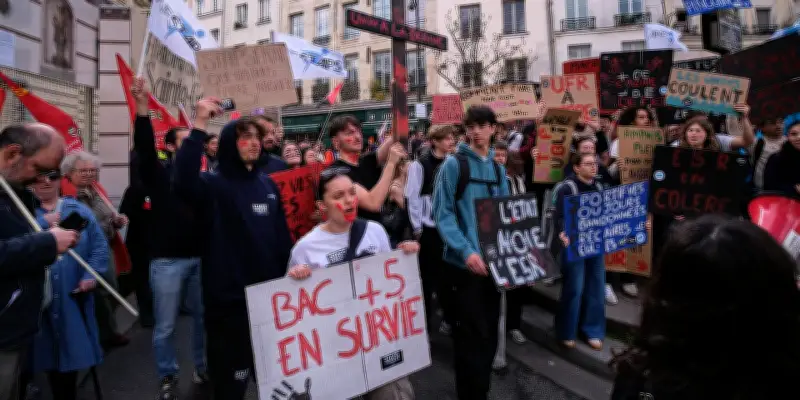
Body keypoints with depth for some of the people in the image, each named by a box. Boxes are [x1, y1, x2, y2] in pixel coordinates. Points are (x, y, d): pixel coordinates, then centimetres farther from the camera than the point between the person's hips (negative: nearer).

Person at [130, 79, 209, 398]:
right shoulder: (159, 172, -1)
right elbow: (144, 147, -18)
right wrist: (142, 110, -32)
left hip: (200, 257, 3)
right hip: (167, 259, -3)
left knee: (203, 317, 14)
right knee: (165, 324, 7)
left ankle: (202, 366, 32)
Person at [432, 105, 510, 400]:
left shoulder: (498, 168, 12)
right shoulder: (454, 164, -8)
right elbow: (442, 213, -13)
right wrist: (466, 250, -24)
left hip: (492, 260, 6)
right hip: (464, 262, -6)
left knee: (490, 332, 17)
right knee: (472, 334, 0)